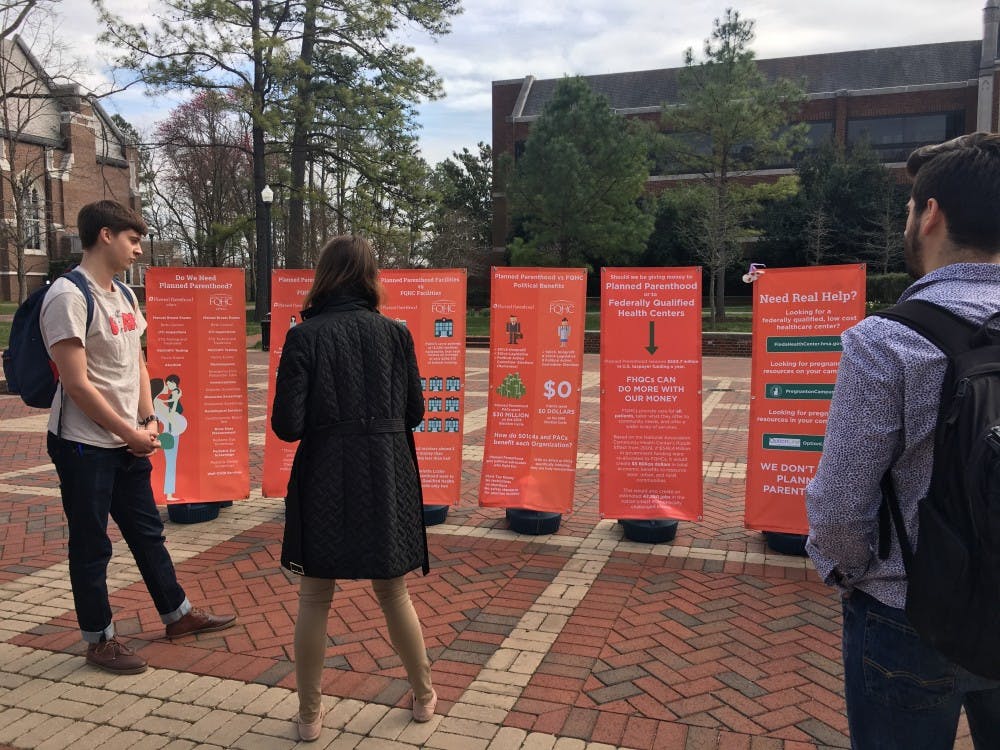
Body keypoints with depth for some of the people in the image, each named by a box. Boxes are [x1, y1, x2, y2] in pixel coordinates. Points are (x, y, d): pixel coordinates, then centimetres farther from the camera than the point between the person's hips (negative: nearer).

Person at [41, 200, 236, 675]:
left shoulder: (124, 296, 9)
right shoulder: (69, 296, -17)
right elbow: (77, 385, -20)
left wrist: (147, 421, 3)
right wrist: (131, 433, -14)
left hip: (128, 441, 8)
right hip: (85, 445, -8)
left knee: (147, 532, 17)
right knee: (91, 545, 6)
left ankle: (177, 614, 32)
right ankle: (99, 640, 22)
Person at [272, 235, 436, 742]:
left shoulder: (305, 336, -9)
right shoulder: (395, 334, -3)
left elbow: (287, 425, -11)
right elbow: (414, 413, 4)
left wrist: (324, 419, 9)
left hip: (325, 481, -2)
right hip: (387, 477, 2)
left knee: (314, 600, 15)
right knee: (394, 594, 20)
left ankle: (310, 714, 27)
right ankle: (424, 696, 34)